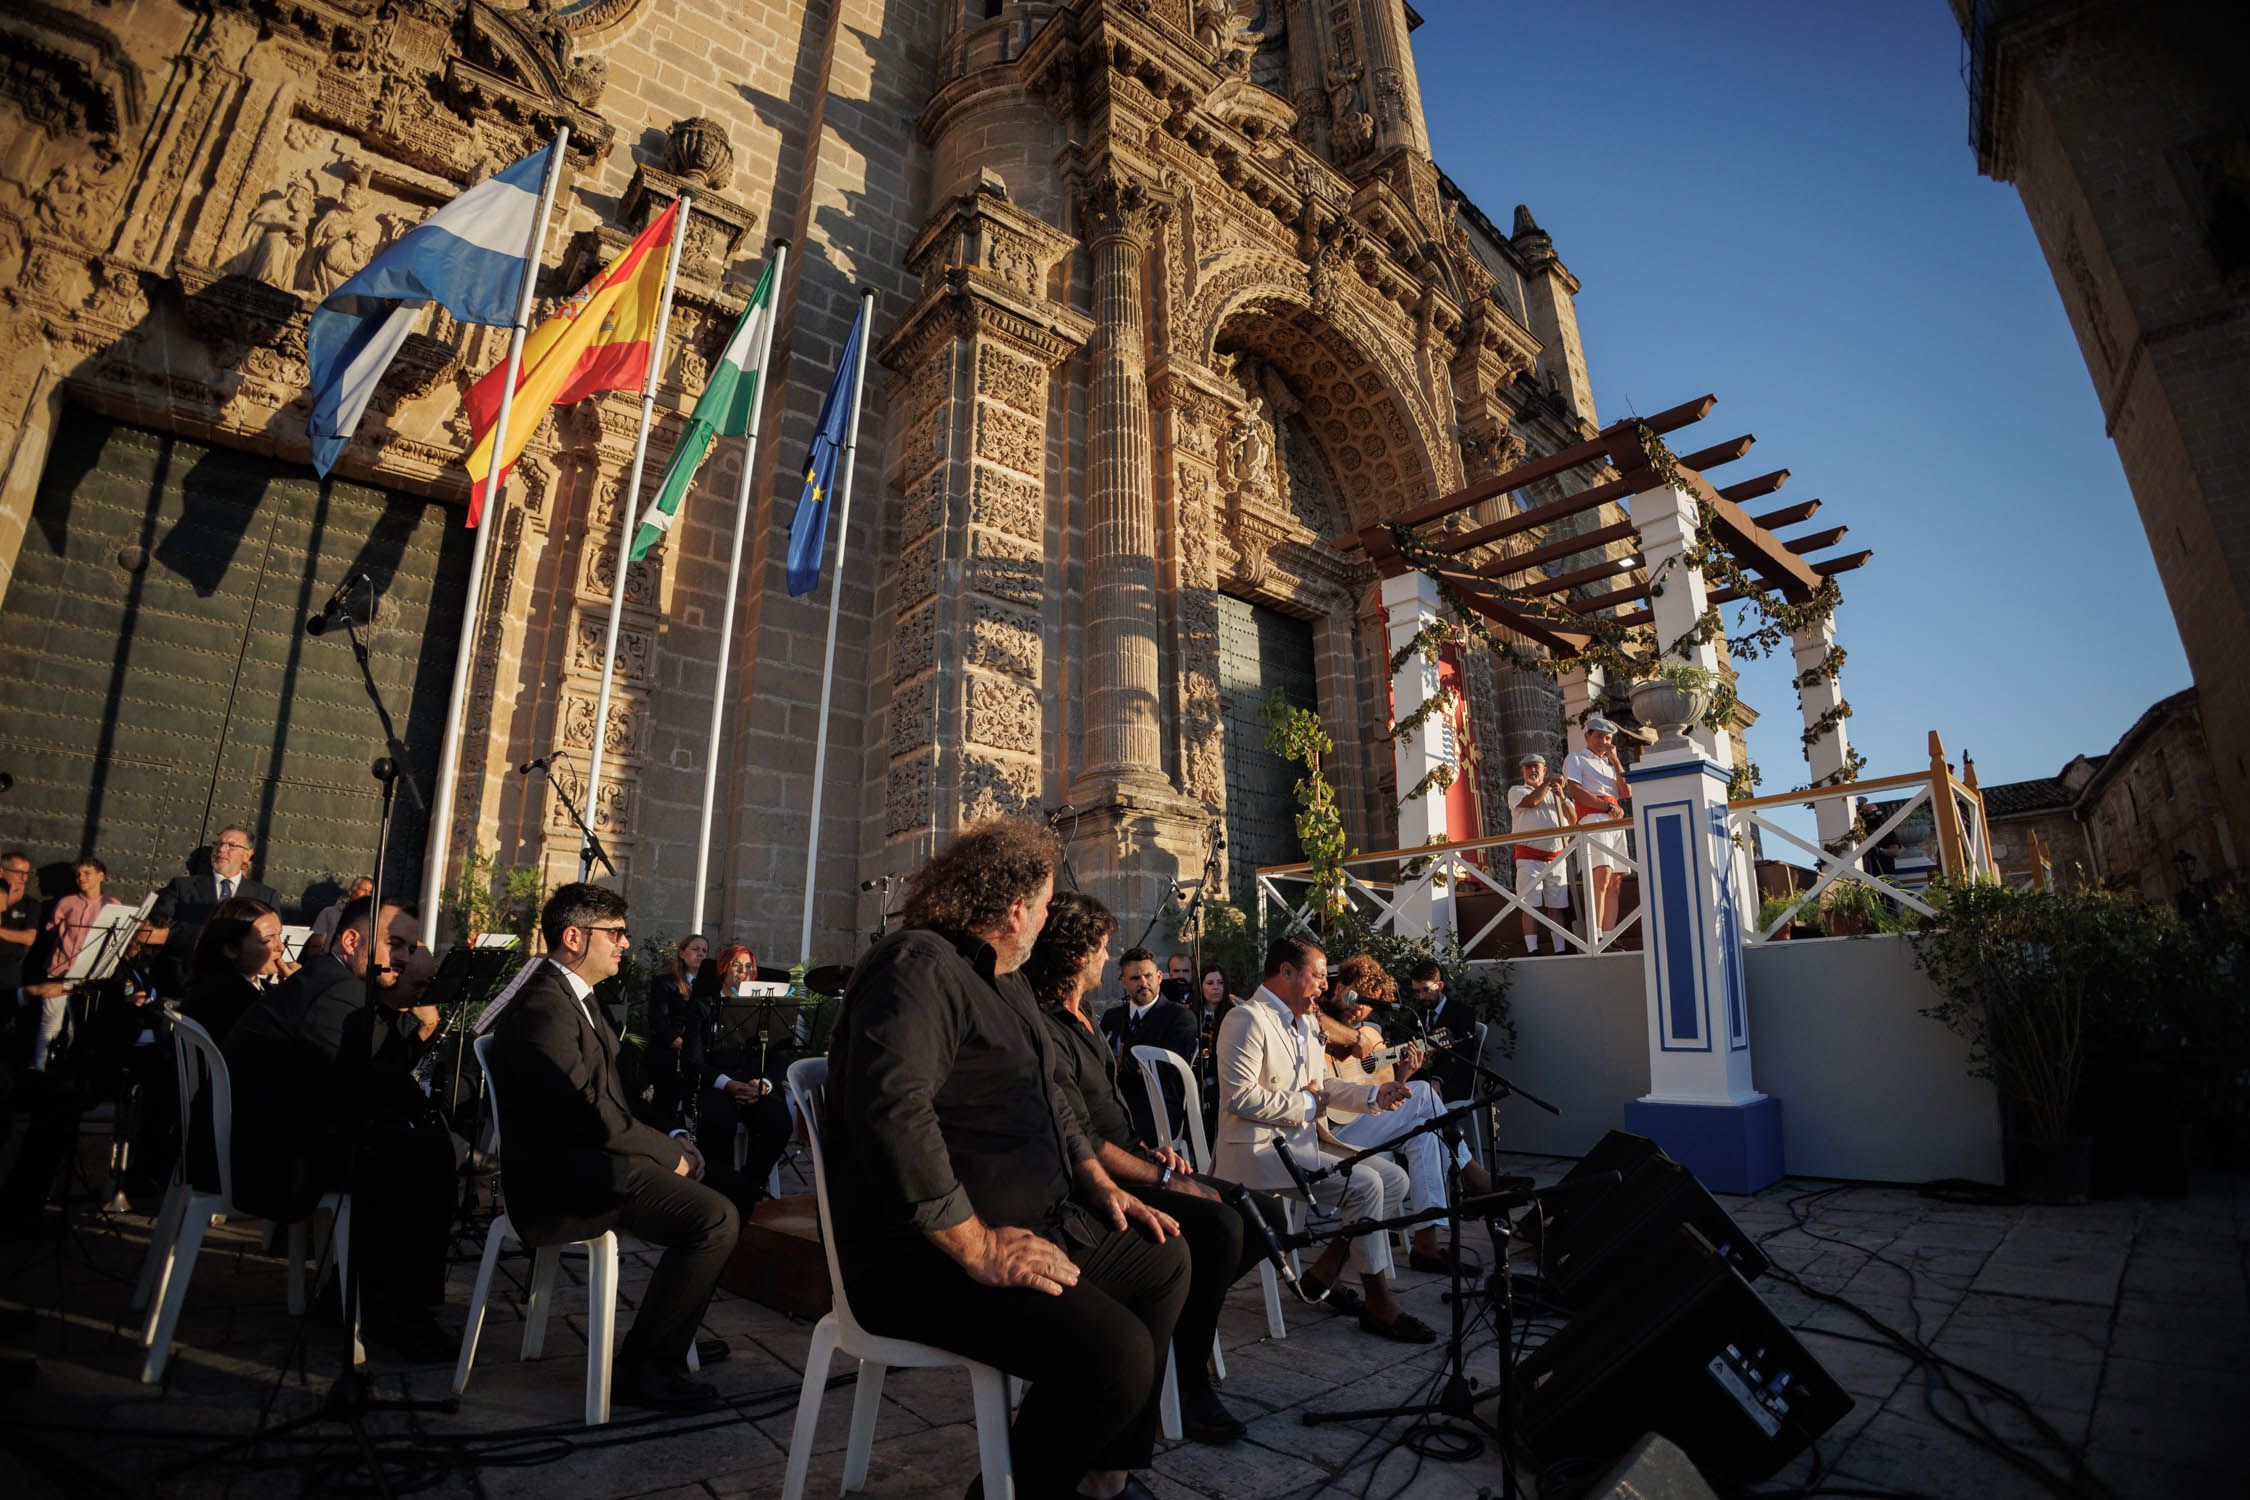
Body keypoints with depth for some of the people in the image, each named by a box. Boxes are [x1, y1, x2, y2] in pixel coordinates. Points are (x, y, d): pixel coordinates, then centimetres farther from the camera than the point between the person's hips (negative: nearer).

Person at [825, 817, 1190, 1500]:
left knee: (1164, 1259, 16)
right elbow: (893, 1111, -33)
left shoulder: (1004, 979, 16)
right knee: (1116, 1352, -25)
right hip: (929, 1254, -11)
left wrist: (1098, 1183, 12)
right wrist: (977, 1249, -28)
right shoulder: (920, 965, -19)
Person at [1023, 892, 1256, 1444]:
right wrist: (1166, 1179, -17)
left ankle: (1178, 1319, 13)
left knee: (1251, 1216, 1)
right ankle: (1188, 1382, -7)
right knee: (1219, 1225, -24)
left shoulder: (1079, 1020, 13)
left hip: (1122, 1168, 10)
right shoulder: (1045, 1029, -20)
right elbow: (1080, 1143, -22)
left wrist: (1146, 1147, 4)